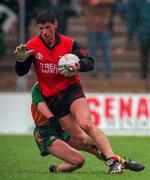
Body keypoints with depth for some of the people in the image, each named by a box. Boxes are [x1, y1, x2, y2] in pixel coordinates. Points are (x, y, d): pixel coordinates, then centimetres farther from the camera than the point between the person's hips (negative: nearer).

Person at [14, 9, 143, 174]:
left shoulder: (68, 43, -5)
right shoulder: (32, 46, -2)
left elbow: (90, 62, -5)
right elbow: (21, 72, 4)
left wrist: (78, 65, -27)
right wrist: (21, 59, -18)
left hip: (71, 90, -3)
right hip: (52, 98, 3)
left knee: (86, 125, -27)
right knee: (79, 139, -5)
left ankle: (113, 161, -33)